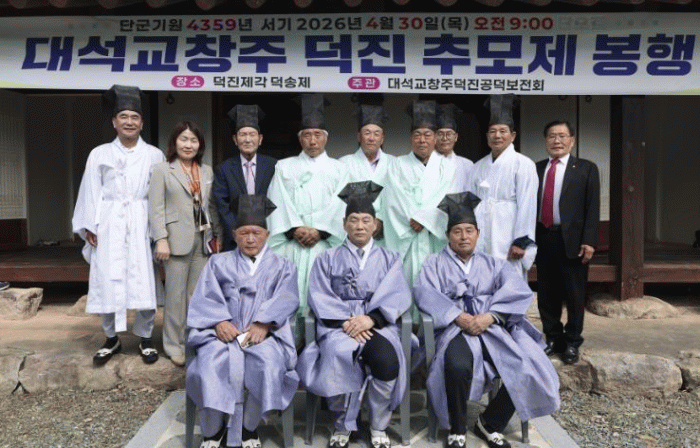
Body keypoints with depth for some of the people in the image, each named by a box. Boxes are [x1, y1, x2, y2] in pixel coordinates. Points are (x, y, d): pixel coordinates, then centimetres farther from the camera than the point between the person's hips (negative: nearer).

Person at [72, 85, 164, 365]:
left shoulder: (155, 155, 6)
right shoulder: (99, 154, 8)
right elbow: (91, 192, 7)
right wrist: (89, 226, -1)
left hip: (142, 225, -1)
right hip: (108, 226, 1)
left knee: (144, 282, -2)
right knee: (107, 282, 4)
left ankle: (145, 338, 13)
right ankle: (111, 339, 19)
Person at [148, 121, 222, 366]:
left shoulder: (207, 171, 15)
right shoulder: (162, 170, 3)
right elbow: (156, 208, -3)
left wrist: (217, 235, 10)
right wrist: (161, 240, -11)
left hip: (203, 240, 4)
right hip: (177, 240, -3)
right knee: (177, 295, 1)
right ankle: (174, 345, 12)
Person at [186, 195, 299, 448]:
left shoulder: (282, 267, 20)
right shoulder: (218, 263, 23)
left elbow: (285, 300, 3)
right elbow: (204, 297, 9)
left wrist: (263, 324, -16)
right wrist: (219, 320, -12)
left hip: (265, 333, -1)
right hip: (223, 331, 1)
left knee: (270, 363, -32)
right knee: (212, 362, -31)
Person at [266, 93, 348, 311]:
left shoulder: (338, 169, 15)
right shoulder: (284, 167, 17)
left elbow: (339, 205, 2)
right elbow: (279, 202, 5)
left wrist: (320, 231, -10)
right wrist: (295, 229, -9)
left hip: (324, 243, 0)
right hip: (290, 243, 1)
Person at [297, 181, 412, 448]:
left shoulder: (389, 259, 18)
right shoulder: (327, 259, 18)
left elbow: (398, 295, 2)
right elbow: (320, 297, 4)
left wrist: (370, 318, -16)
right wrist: (346, 321, -13)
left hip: (377, 324, 0)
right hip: (338, 324, 0)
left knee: (387, 359, -32)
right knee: (341, 356, -33)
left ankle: (378, 426, -5)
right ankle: (343, 426, -8)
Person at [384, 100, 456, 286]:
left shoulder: (447, 166, 12)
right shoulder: (398, 165, 12)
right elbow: (397, 200, 0)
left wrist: (423, 217, -13)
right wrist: (414, 220, -11)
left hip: (435, 238, 0)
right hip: (405, 238, 0)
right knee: (407, 280, -6)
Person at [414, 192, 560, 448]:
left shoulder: (494, 264, 20)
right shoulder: (435, 263, 15)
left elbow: (518, 289, 2)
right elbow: (425, 293, -4)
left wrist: (489, 316, -16)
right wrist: (458, 316, -19)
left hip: (494, 328, 3)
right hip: (455, 329, -3)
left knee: (529, 368, -22)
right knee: (458, 366, -35)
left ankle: (490, 424, 2)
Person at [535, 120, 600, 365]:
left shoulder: (586, 168, 2)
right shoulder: (536, 169, 10)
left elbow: (592, 207, -3)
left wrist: (588, 241, -11)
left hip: (571, 240, -3)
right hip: (543, 239, 3)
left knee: (574, 296, 6)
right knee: (546, 295, 11)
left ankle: (572, 343, 21)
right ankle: (553, 339, 27)